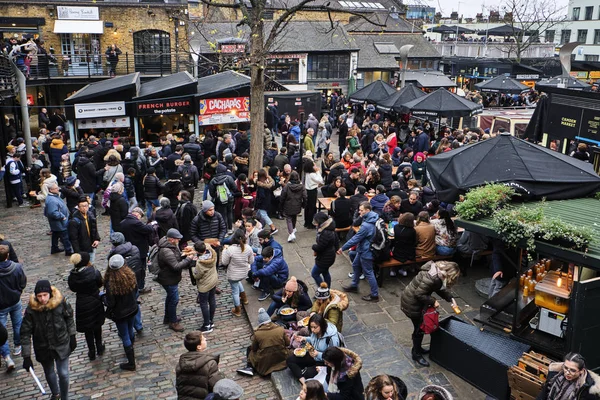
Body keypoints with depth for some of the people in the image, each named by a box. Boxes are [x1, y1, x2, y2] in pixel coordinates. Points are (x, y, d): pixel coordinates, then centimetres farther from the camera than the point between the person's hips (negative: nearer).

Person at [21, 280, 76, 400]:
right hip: (43, 348, 1)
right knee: (49, 373, 22)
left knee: (63, 374, 2)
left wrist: (72, 336, 3)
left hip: (61, 345, -1)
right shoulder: (31, 309, -19)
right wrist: (26, 356, -13)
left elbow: (69, 318, -2)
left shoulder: (60, 302, -19)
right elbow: (25, 333, -13)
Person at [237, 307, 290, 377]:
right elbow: (288, 343, 3)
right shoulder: (280, 329, -6)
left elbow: (254, 348, 1)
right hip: (281, 361, 2)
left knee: (249, 349, 21)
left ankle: (250, 368, 6)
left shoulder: (257, 333, -12)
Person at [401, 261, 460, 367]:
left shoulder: (437, 269, -2)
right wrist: (433, 301, -19)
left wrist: (450, 298, 3)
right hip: (412, 304, -9)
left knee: (420, 326, 24)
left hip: (413, 300, 9)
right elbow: (419, 294, -30)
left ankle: (417, 348, 43)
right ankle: (416, 354, 26)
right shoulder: (433, 278, -32)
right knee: (419, 328, 8)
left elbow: (440, 288, 12)